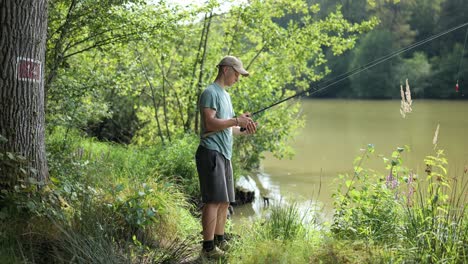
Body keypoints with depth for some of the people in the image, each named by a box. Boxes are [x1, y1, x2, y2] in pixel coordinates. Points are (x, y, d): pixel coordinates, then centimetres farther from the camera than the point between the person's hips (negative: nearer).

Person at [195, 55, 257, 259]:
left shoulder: (225, 95, 23)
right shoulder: (210, 93, -7)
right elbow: (210, 123, -18)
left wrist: (243, 130, 8)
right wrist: (237, 121, -14)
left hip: (224, 154, 10)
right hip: (211, 152, -10)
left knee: (224, 201, 10)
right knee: (214, 200, -12)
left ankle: (220, 241, 17)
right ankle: (208, 247, -10)